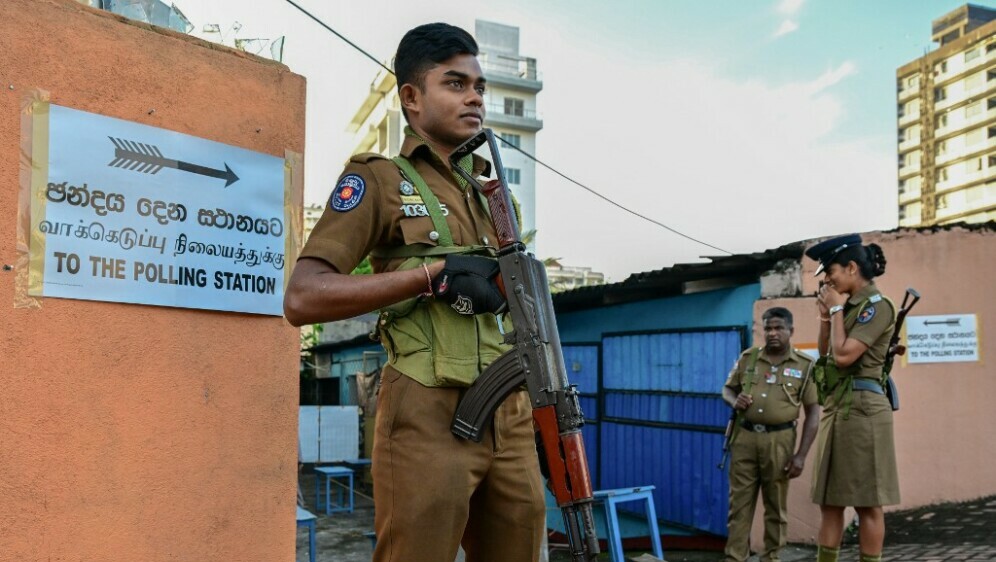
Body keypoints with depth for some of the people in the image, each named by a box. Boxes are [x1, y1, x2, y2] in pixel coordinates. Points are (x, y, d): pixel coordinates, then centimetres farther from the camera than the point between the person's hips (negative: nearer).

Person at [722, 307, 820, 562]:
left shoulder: (805, 365, 0)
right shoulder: (747, 358, 7)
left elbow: (813, 412, -1)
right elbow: (727, 389, 18)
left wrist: (801, 455, -7)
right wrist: (734, 401, -8)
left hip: (779, 440, -2)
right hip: (744, 437, 2)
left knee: (776, 506, 9)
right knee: (739, 504, 4)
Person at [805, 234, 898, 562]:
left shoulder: (876, 306, -9)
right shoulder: (850, 306, 17)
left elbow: (843, 356, -18)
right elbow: (825, 355, 21)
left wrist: (836, 310, -6)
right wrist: (825, 316, 9)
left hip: (861, 408, -9)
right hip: (835, 408, 9)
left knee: (866, 503, -1)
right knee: (829, 501, 10)